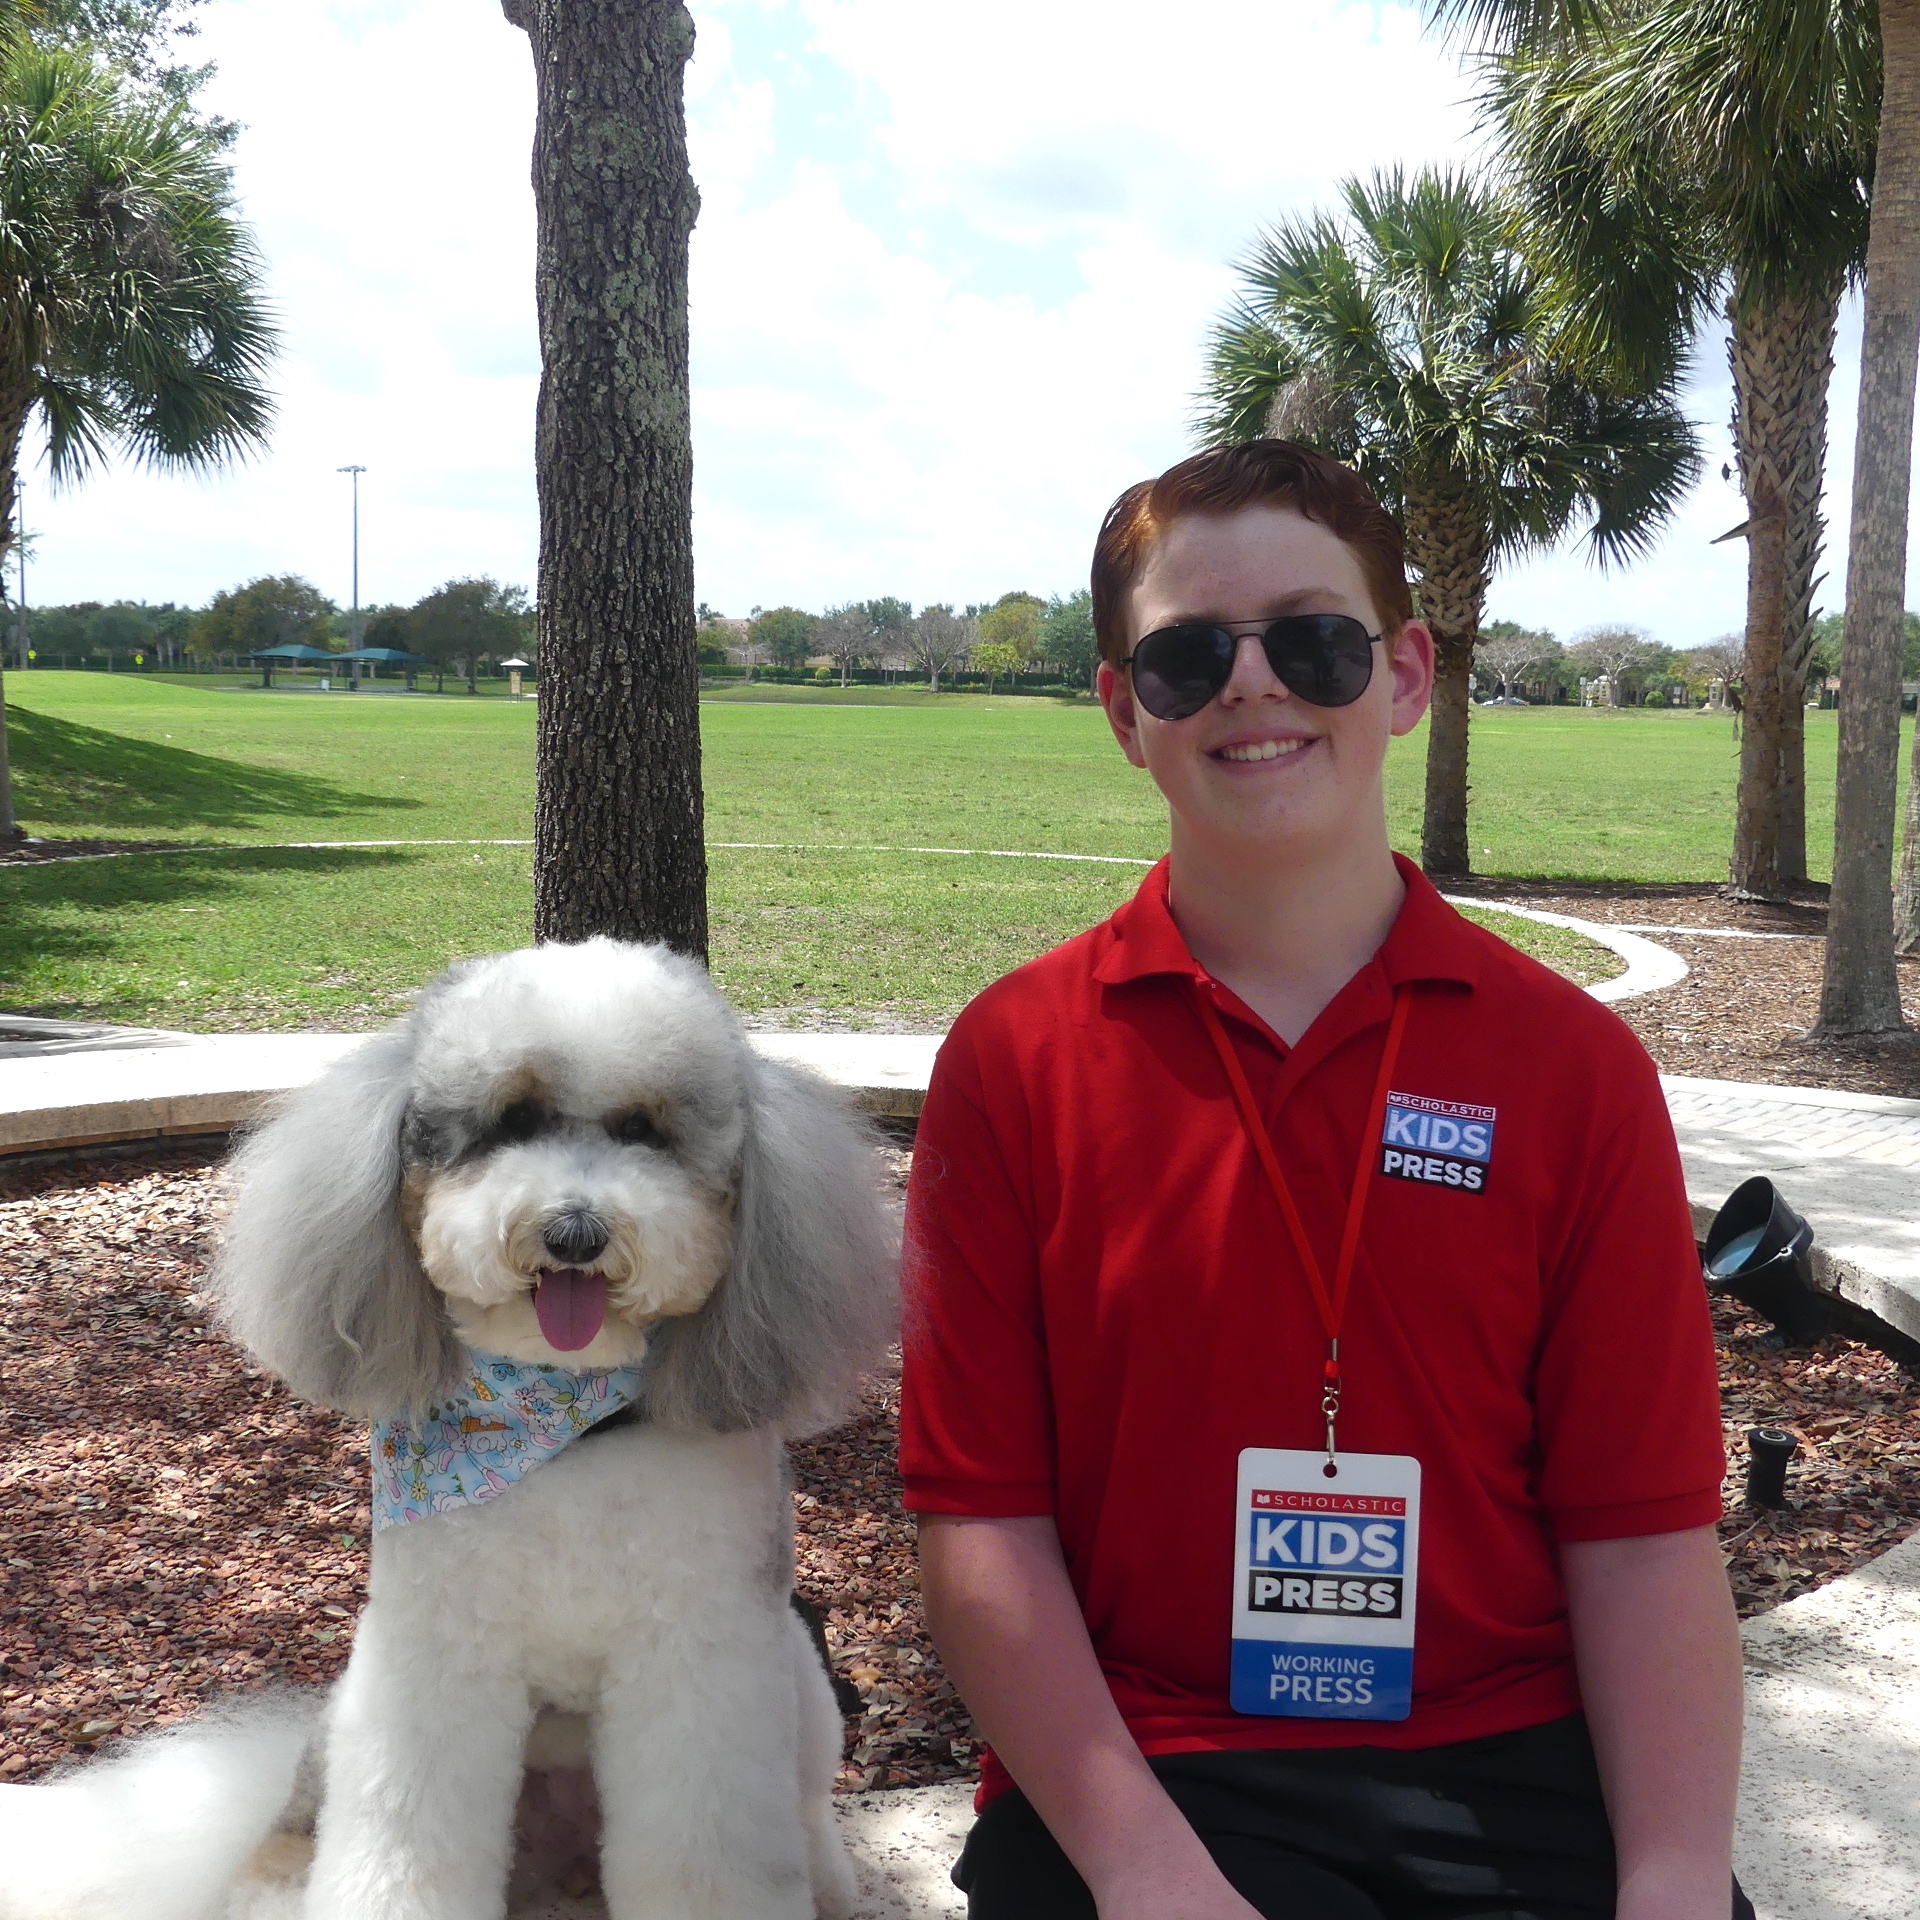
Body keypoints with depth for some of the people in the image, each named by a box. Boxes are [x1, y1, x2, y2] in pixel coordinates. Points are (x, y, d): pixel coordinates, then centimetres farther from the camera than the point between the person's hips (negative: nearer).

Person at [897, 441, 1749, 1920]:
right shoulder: (1013, 1060, -2)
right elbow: (981, 1511, -4)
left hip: (1519, 1774, 2)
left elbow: (1644, 1529, -1)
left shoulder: (1569, 1064, 0)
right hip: (1141, 1777, -1)